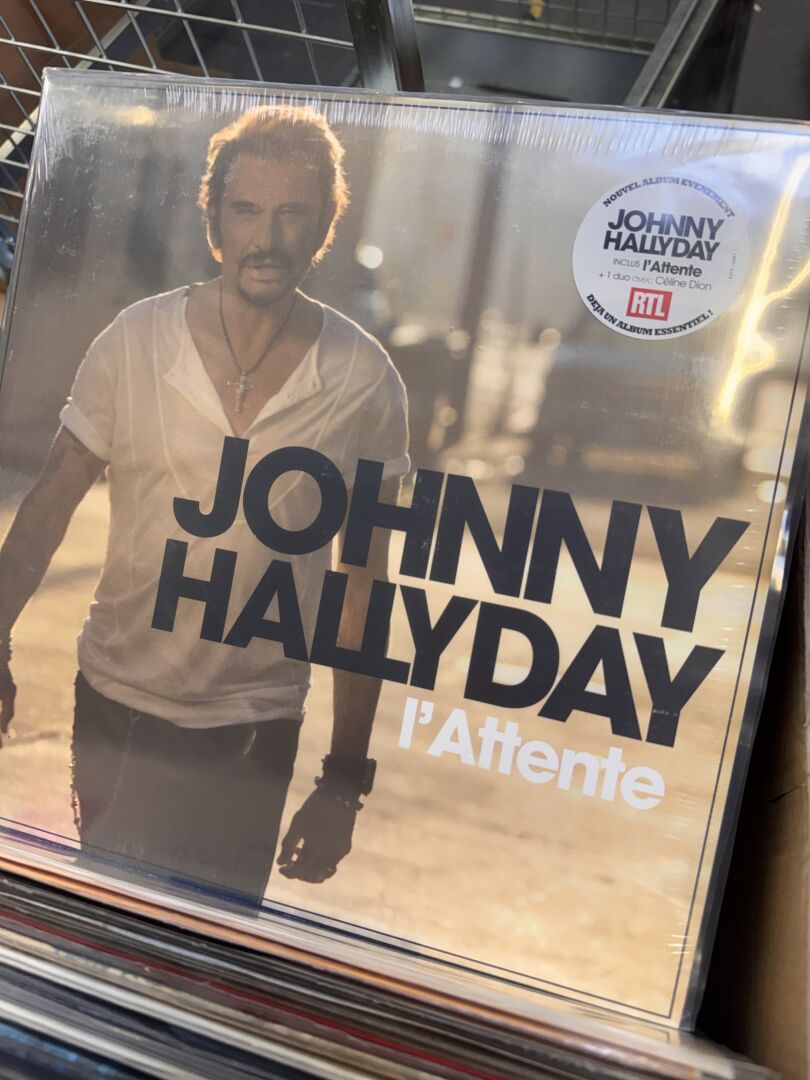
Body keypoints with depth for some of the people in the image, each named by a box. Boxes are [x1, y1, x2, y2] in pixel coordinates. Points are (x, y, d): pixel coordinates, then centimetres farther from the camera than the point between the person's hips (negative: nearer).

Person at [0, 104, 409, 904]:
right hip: (113, 699, 2)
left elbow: (362, 584, -5)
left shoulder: (365, 382, -11)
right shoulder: (132, 342, -10)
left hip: (255, 726, -1)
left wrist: (346, 778, -3)